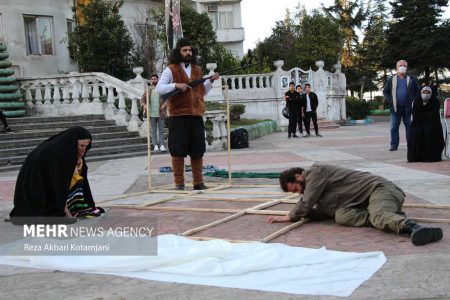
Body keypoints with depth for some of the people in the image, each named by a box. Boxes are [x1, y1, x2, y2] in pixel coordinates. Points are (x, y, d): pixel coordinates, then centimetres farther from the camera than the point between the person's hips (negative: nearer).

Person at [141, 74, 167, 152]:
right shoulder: (148, 90, 8)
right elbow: (142, 100, 9)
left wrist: (164, 104, -17)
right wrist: (144, 105, -10)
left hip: (160, 113, -2)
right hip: (151, 114, 2)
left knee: (161, 130, 1)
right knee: (154, 131, 5)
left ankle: (162, 145, 2)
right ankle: (155, 145, 7)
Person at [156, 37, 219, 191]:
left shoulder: (197, 70, 17)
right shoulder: (171, 70, 2)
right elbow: (159, 88, -5)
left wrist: (210, 81, 9)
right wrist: (176, 85, -18)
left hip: (196, 115, 5)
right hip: (178, 116, -4)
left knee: (197, 150, 7)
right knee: (178, 150, -2)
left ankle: (198, 182, 16)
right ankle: (179, 183, 7)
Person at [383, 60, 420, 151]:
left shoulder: (412, 79, 7)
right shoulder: (391, 80, 8)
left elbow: (418, 91, 11)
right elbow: (385, 91, 11)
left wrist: (414, 101, -1)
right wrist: (390, 100, -3)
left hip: (408, 108, 0)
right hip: (395, 108, 1)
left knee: (409, 127, 4)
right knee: (394, 127, 1)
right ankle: (394, 145, 6)